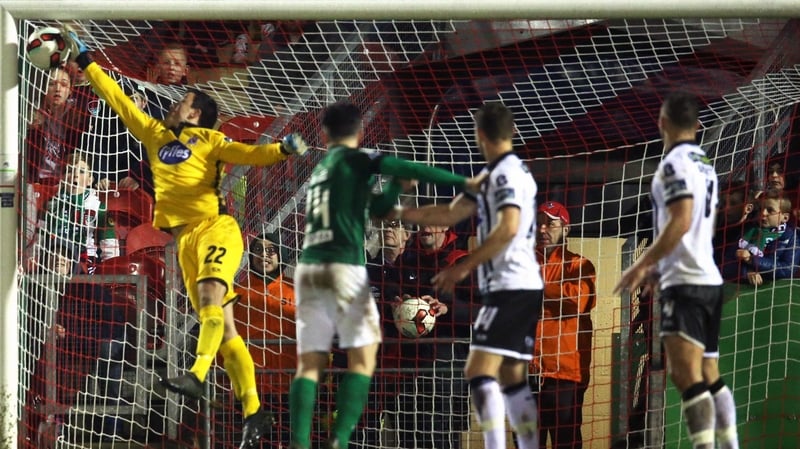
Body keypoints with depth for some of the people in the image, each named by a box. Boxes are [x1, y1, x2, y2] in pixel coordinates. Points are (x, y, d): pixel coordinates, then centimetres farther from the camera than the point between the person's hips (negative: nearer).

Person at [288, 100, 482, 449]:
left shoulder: (320, 169, 22)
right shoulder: (354, 160, 2)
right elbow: (409, 170, -9)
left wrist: (396, 186, 22)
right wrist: (463, 183, -8)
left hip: (308, 268, 6)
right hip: (344, 267, -6)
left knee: (309, 363, 4)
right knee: (362, 358, 0)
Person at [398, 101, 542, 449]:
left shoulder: (506, 173, -12)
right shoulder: (494, 174, 18)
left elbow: (507, 229, -23)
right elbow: (451, 213, 23)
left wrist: (463, 267, -22)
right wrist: (400, 214, 25)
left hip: (511, 287, -10)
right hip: (524, 288, 10)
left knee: (479, 371, -14)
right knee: (511, 378, 10)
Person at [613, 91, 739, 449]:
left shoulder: (675, 163, -11)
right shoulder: (705, 165, 17)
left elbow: (680, 222, -20)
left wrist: (641, 265, -16)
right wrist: (659, 269, 28)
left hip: (685, 284, -10)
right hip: (710, 281, 10)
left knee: (686, 375, -16)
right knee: (709, 375, 13)